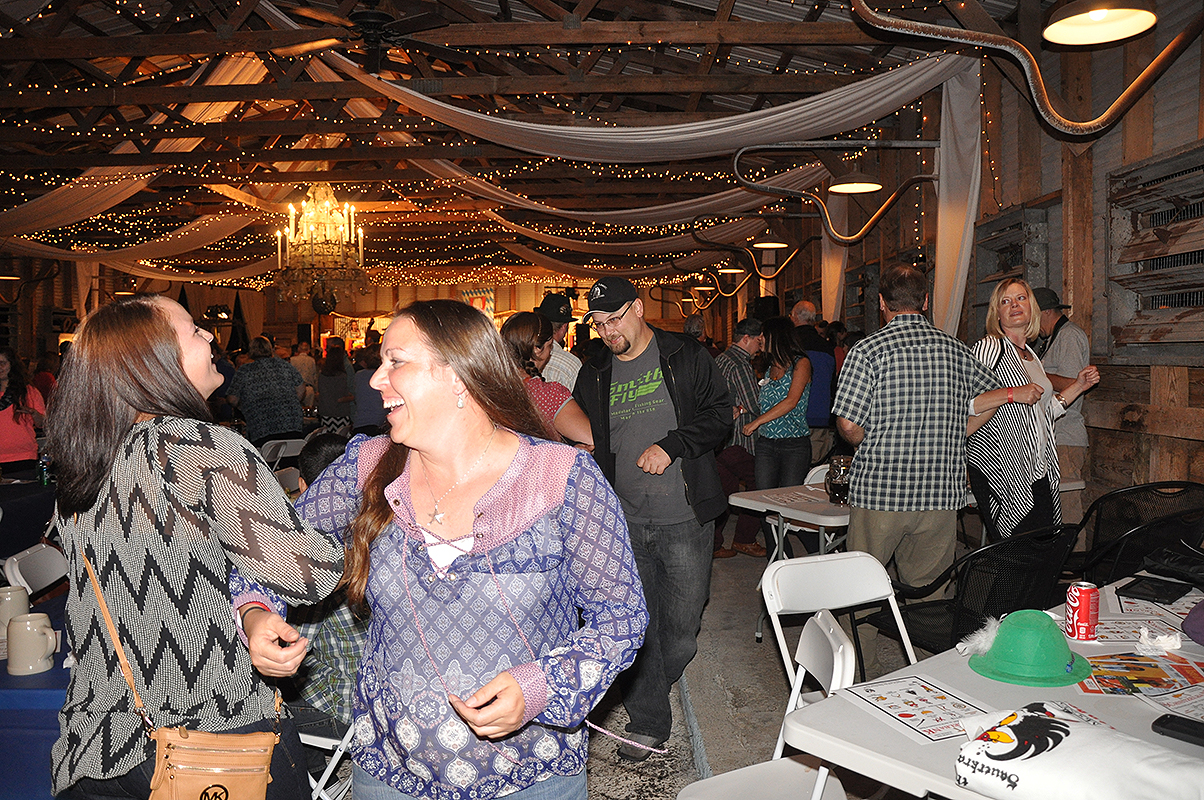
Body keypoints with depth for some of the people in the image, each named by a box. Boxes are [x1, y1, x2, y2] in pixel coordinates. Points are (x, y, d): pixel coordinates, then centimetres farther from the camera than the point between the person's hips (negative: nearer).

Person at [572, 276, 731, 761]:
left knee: (681, 625, 5)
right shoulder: (593, 376, 10)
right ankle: (647, 722, 20)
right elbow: (587, 444, 15)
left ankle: (652, 693, 33)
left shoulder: (687, 358, 1)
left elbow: (719, 415, -3)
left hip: (684, 520, -2)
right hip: (623, 523, 3)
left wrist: (671, 445, -16)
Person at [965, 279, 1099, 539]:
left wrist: (1079, 385, 19)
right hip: (1000, 469, -8)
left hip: (1038, 472, 8)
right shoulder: (989, 347, -7)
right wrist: (1011, 393, -23)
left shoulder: (1032, 356, 19)